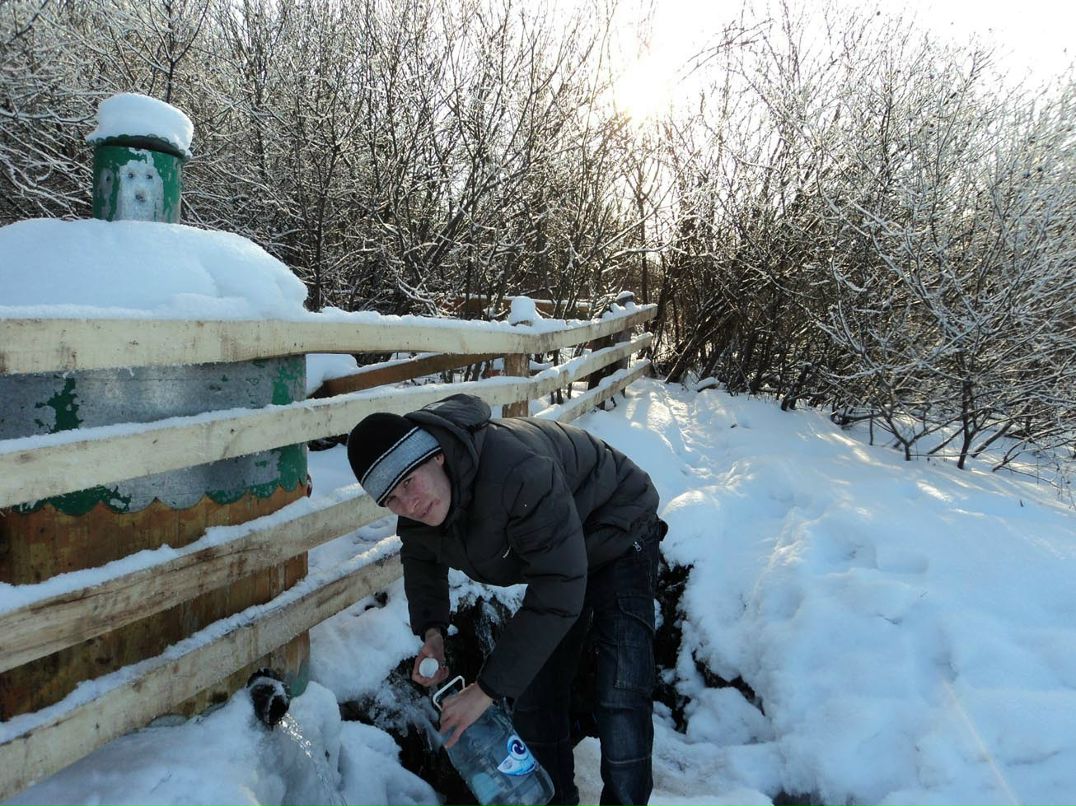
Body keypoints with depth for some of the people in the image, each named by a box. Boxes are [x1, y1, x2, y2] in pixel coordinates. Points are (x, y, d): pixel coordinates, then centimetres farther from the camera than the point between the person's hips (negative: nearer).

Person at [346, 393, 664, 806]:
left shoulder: (516, 473, -43)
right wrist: (431, 630, -12)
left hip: (617, 536, -7)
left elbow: (559, 591, -40)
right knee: (534, 695, 7)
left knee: (619, 701, -16)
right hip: (553, 550, 7)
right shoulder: (416, 505, -15)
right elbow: (420, 557, 7)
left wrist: (488, 688, -34)